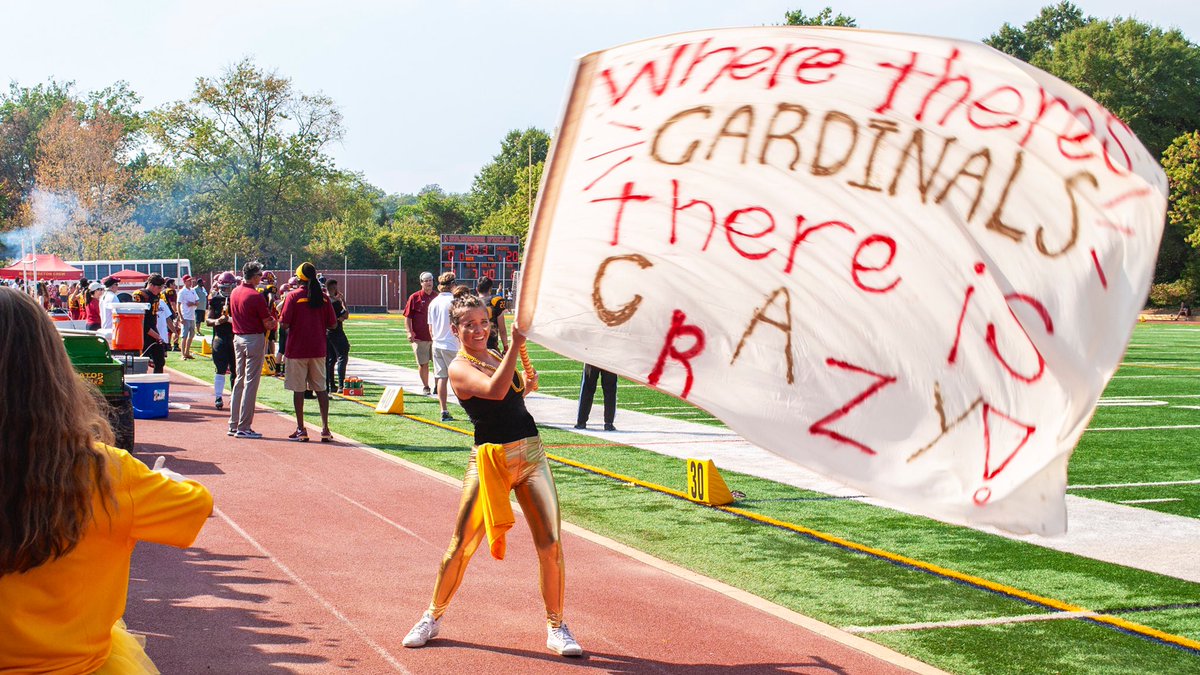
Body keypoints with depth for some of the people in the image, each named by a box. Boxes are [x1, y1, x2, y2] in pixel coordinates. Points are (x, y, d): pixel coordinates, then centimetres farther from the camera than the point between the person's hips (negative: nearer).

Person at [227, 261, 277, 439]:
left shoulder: (234, 293, 7)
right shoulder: (256, 296, -17)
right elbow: (268, 324, -15)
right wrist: (275, 323, 9)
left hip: (238, 337, 8)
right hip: (255, 339, -8)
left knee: (239, 381, 14)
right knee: (251, 383, -3)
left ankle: (233, 425, 17)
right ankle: (243, 428, -2)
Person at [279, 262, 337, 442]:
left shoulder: (294, 296, -9)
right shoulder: (323, 297, 1)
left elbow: (284, 324, -12)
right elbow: (332, 325, 2)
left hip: (297, 350, -3)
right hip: (318, 350, 3)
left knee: (298, 389, 4)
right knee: (321, 388, 8)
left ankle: (301, 429, 6)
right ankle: (325, 429, 6)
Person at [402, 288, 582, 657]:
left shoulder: (497, 357, 12)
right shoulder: (459, 368, -9)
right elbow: (495, 391, -28)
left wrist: (526, 386, 7)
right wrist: (515, 346, -27)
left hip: (531, 455, 5)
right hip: (491, 459, -5)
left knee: (551, 545, -2)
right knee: (461, 546, 3)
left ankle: (556, 628, 11)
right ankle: (432, 619, 24)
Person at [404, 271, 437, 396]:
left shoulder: (437, 297, 8)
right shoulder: (415, 297, 0)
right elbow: (408, 317, 0)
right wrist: (409, 332, -11)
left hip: (436, 337, 2)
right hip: (419, 337, -2)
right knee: (423, 363, 3)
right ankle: (425, 387, 17)